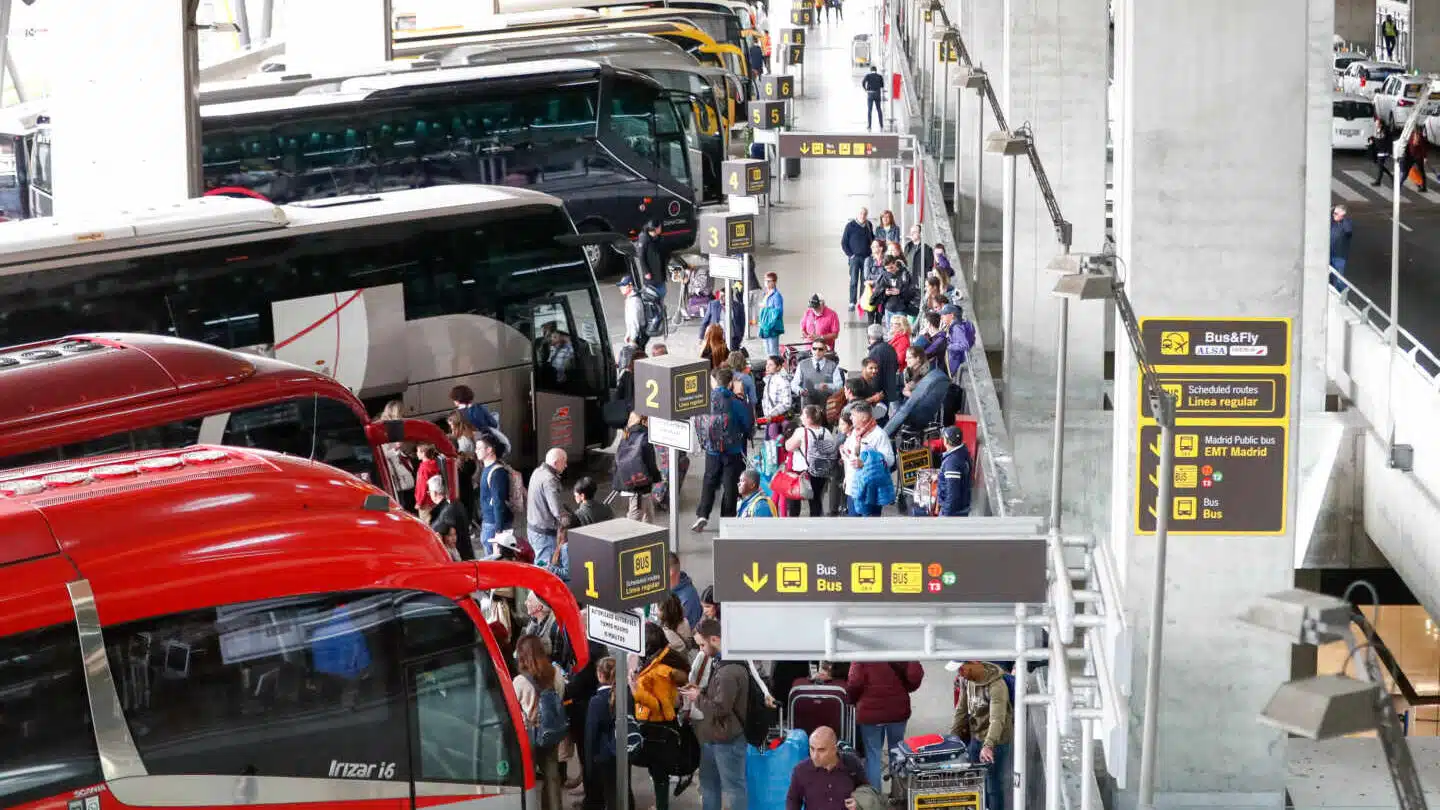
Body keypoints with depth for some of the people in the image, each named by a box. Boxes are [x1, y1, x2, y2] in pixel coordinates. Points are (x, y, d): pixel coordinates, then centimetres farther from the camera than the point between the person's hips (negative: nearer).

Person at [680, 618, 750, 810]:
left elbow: (719, 708, -25)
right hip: (712, 737, 11)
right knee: (709, 784, 21)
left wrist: (697, 698, -10)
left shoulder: (730, 670, -26)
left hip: (727, 740, -11)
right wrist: (701, 690, 6)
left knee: (734, 787, 0)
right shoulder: (719, 662, 8)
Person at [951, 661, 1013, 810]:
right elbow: (961, 710, 10)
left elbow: (997, 719, -37)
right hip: (976, 738, 7)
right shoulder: (967, 680, -2)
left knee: (993, 786, -1)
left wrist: (988, 745, -49)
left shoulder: (996, 686, -27)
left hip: (996, 742, -7)